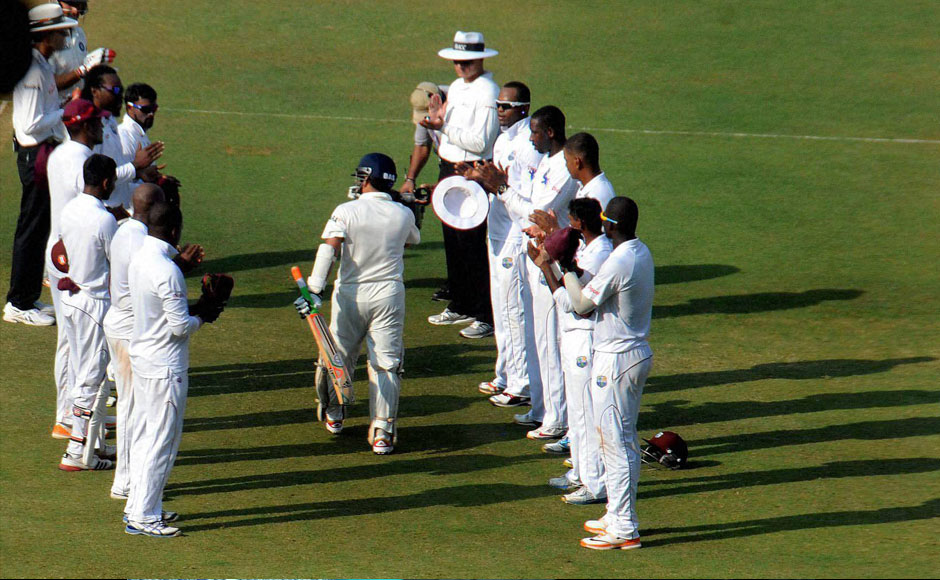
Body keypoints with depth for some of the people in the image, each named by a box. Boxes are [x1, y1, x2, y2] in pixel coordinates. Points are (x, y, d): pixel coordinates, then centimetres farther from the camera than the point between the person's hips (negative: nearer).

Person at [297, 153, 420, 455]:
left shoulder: (346, 212, -9)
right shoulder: (403, 214, 0)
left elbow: (329, 248, -21)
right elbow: (414, 239, 22)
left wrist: (315, 288, -27)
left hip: (350, 294, -1)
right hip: (389, 295, 1)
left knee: (338, 357, 18)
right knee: (385, 363, 2)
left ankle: (333, 415, 36)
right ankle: (383, 432, -6)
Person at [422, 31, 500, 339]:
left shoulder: (487, 92, -15)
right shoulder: (456, 87, 14)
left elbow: (480, 142, -21)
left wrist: (444, 127, -22)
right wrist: (438, 121, -2)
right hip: (448, 169, 9)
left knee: (473, 244, -8)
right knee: (453, 241, 15)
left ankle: (486, 316, -4)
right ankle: (460, 307, 27)